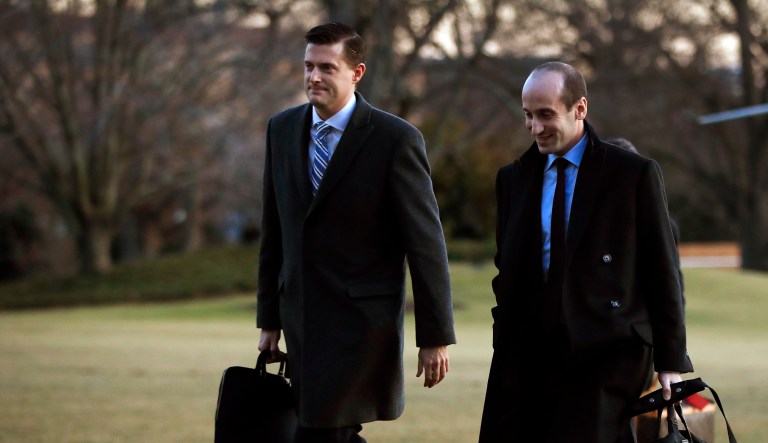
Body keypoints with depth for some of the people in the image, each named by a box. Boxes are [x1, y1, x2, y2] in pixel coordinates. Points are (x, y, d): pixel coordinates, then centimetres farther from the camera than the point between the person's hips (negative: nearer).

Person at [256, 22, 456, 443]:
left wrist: (435, 337, -9)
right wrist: (269, 319, 14)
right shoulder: (282, 129, 7)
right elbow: (274, 231, 14)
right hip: (301, 321, 6)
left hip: (361, 321, -6)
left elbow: (426, 243, -8)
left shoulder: (396, 139, -10)